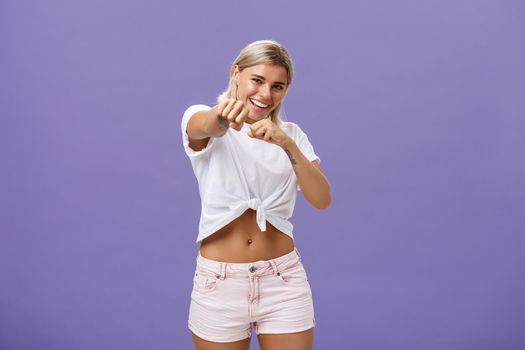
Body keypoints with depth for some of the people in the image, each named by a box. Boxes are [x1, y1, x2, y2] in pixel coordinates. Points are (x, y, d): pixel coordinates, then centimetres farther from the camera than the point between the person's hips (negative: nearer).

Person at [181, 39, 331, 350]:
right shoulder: (200, 120, -2)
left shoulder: (292, 134, 5)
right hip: (219, 281, -1)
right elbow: (204, 127, -27)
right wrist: (223, 114, -50)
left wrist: (288, 146, -24)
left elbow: (322, 199, -9)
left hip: (284, 280, 2)